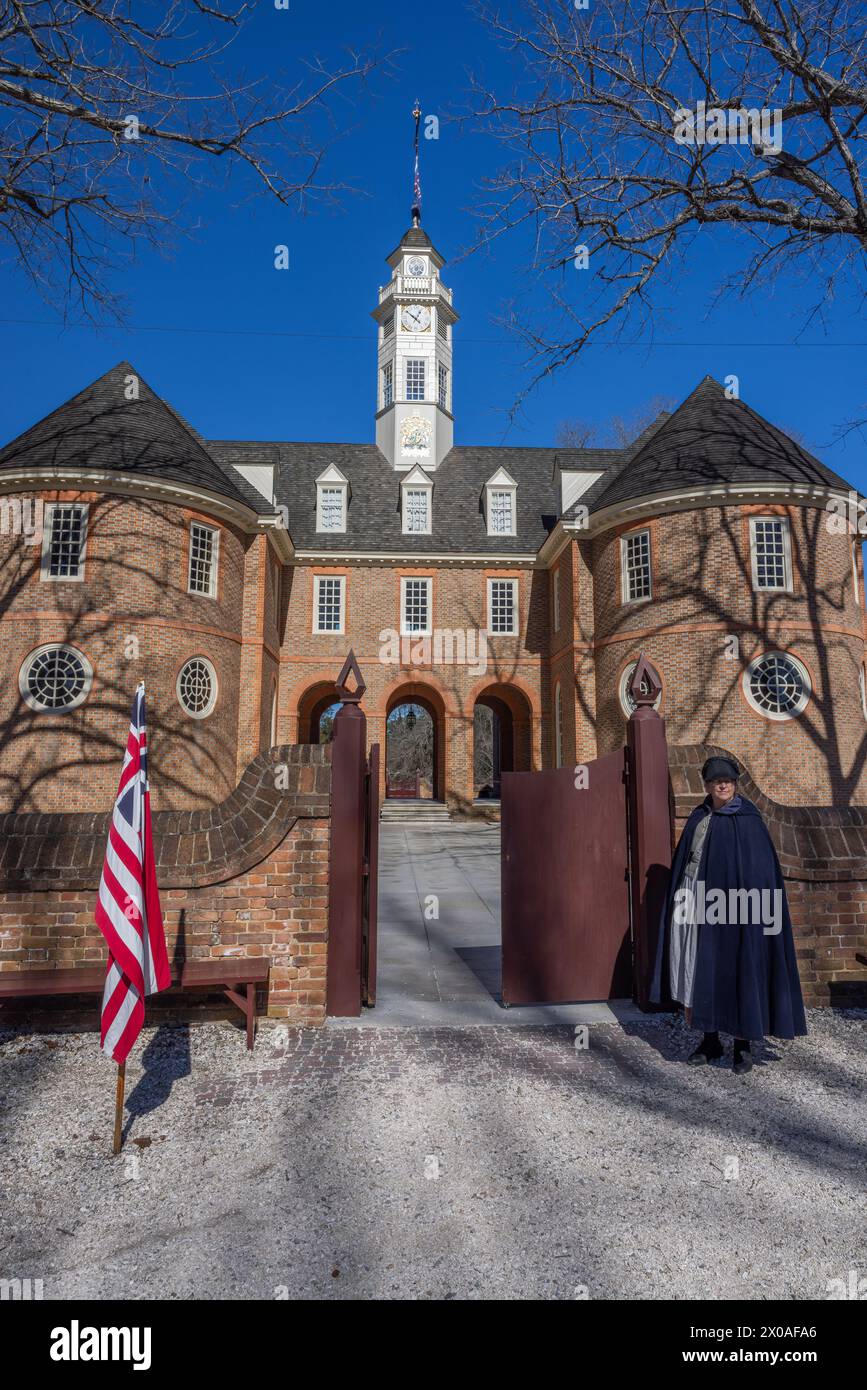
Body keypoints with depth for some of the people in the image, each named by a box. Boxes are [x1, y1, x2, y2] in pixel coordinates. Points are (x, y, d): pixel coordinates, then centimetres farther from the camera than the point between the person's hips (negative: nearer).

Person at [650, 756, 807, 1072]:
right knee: (697, 972, 7)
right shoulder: (698, 818, 10)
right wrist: (679, 899, 8)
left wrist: (749, 906, -16)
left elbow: (761, 866, -8)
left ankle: (743, 1045, 14)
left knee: (734, 969, 0)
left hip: (732, 903, -5)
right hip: (692, 901, 5)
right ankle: (710, 1041, 19)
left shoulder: (749, 821, -5)